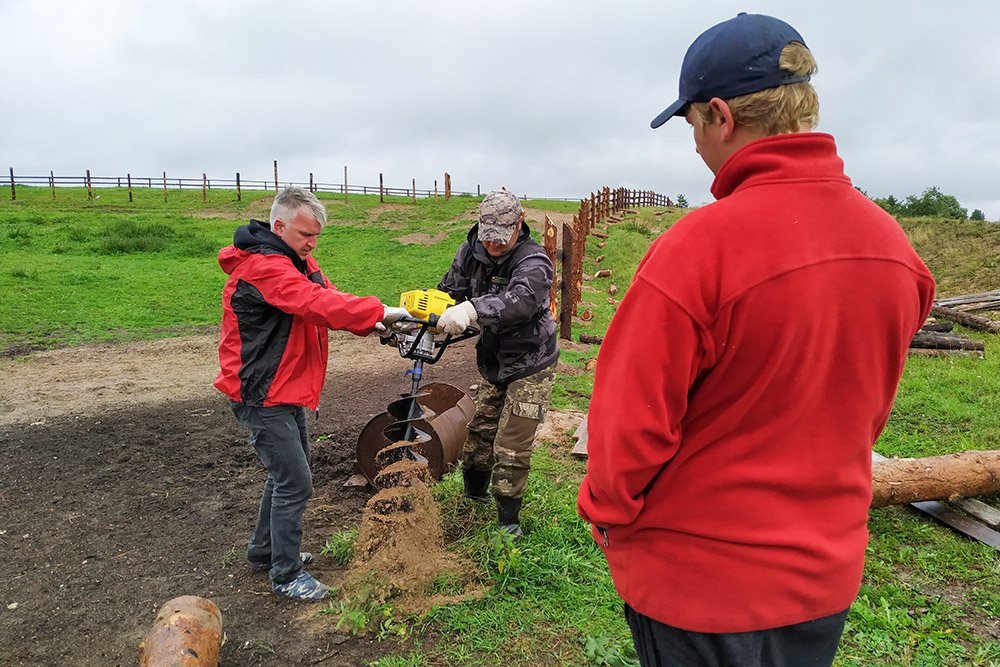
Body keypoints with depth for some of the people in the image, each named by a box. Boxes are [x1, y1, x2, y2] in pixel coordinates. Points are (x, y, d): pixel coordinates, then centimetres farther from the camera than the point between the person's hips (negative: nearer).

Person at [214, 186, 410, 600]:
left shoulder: (299, 261, 10)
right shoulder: (262, 268, -23)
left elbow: (326, 300, 4)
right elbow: (316, 303, -34)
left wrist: (369, 323, -13)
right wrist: (380, 311, -35)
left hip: (288, 391, 10)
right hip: (262, 396, -10)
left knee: (287, 474, 21)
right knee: (295, 482, -5)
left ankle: (264, 551, 39)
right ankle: (286, 576, 11)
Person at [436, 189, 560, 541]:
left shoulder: (534, 262, -26)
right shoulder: (471, 251, -5)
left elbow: (519, 300, -45)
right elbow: (450, 290, 2)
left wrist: (471, 310, -59)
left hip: (530, 366, -6)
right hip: (493, 363, 6)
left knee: (511, 447, -4)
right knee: (480, 430, 20)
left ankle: (508, 521, 14)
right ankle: (474, 492, 44)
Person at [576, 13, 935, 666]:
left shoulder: (698, 247, -27)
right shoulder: (891, 243, -5)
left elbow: (632, 422, -22)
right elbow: (870, 410, 7)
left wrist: (607, 513, -3)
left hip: (697, 581, -6)